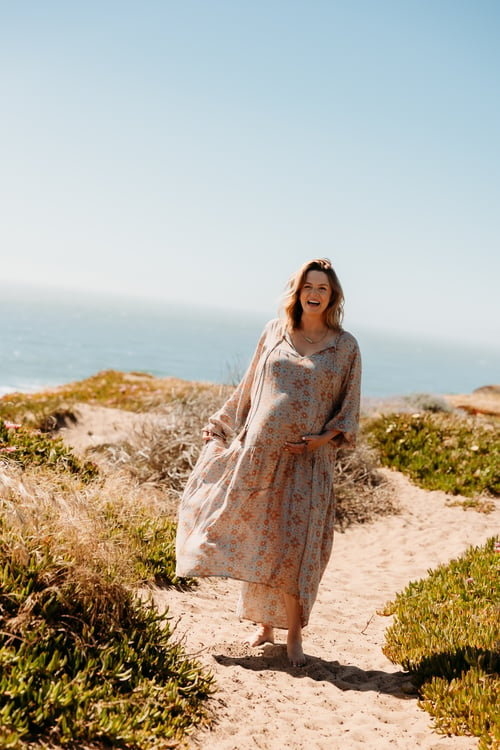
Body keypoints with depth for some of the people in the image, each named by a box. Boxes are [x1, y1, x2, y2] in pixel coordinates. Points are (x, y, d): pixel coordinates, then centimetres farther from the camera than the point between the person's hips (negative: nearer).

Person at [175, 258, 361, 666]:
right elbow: (250, 387, 16)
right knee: (254, 539, 7)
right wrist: (221, 423, 17)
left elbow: (349, 409, 4)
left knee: (294, 545, -3)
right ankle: (264, 624, 22)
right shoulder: (274, 332, 6)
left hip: (306, 461, -2)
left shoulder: (345, 346, 0)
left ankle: (294, 635, 10)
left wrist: (323, 438, -11)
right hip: (258, 450, 3)